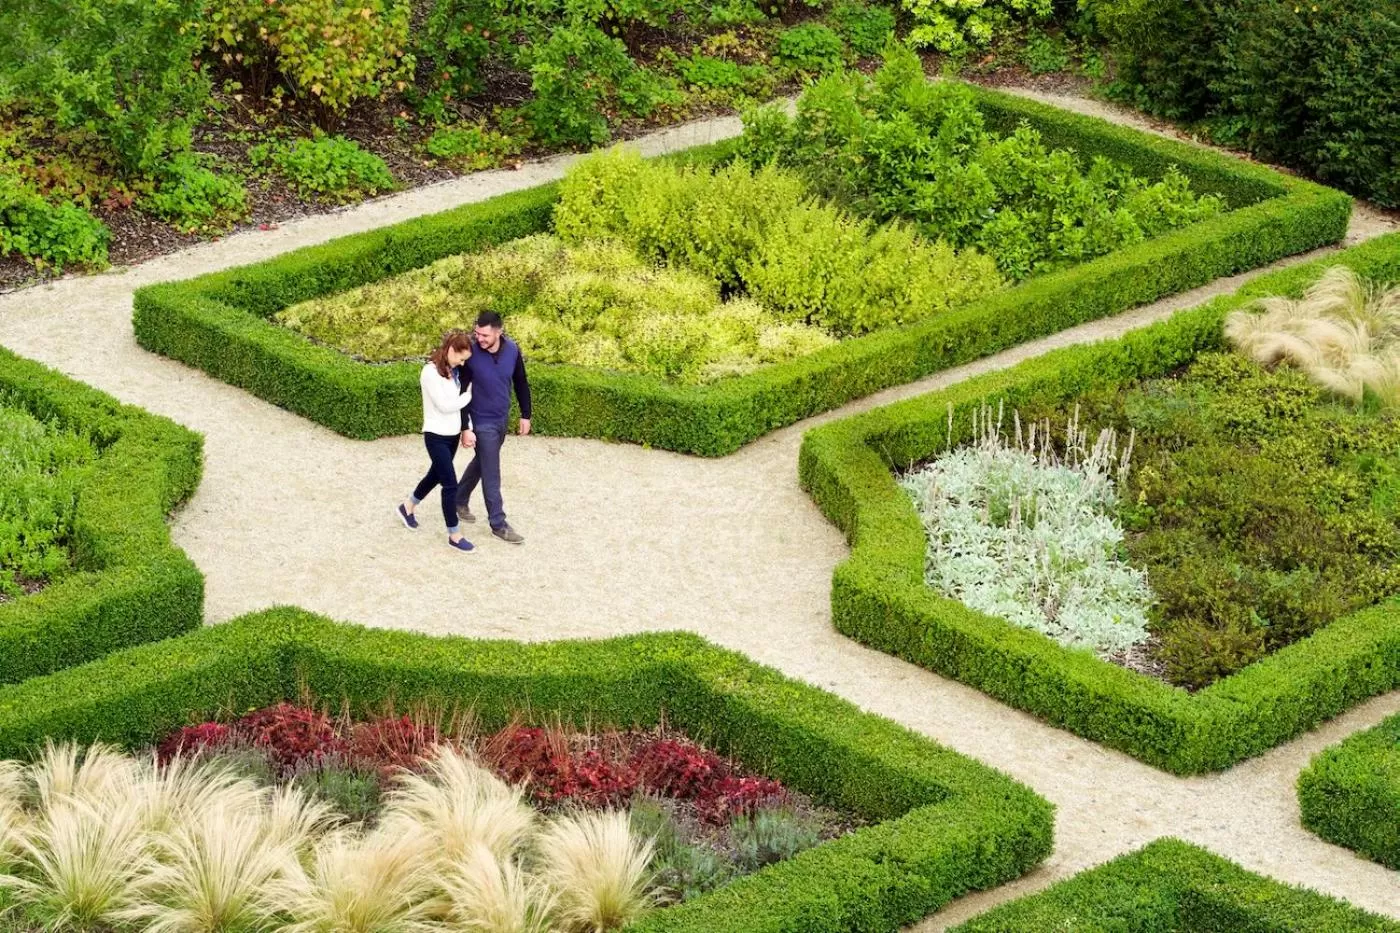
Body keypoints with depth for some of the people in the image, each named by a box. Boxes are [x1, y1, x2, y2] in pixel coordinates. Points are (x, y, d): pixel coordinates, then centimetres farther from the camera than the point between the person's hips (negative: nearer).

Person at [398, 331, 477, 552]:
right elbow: (444, 405, -22)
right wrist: (469, 394, -11)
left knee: (436, 475, 23)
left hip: (452, 434, 8)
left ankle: (407, 507, 46)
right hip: (436, 436, -8)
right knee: (450, 484, -6)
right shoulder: (430, 372, -21)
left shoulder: (454, 371, 4)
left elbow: (461, 402, 7)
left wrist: (467, 429, -2)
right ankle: (454, 535, 5)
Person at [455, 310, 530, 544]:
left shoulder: (512, 350, -12)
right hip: (482, 421, -5)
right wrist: (465, 427, -18)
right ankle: (498, 524, 8)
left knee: (481, 462, 22)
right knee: (491, 474, -2)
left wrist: (525, 415, 7)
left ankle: (460, 500, 42)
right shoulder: (470, 354, -24)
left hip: (502, 419, 5)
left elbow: (520, 383, 4)